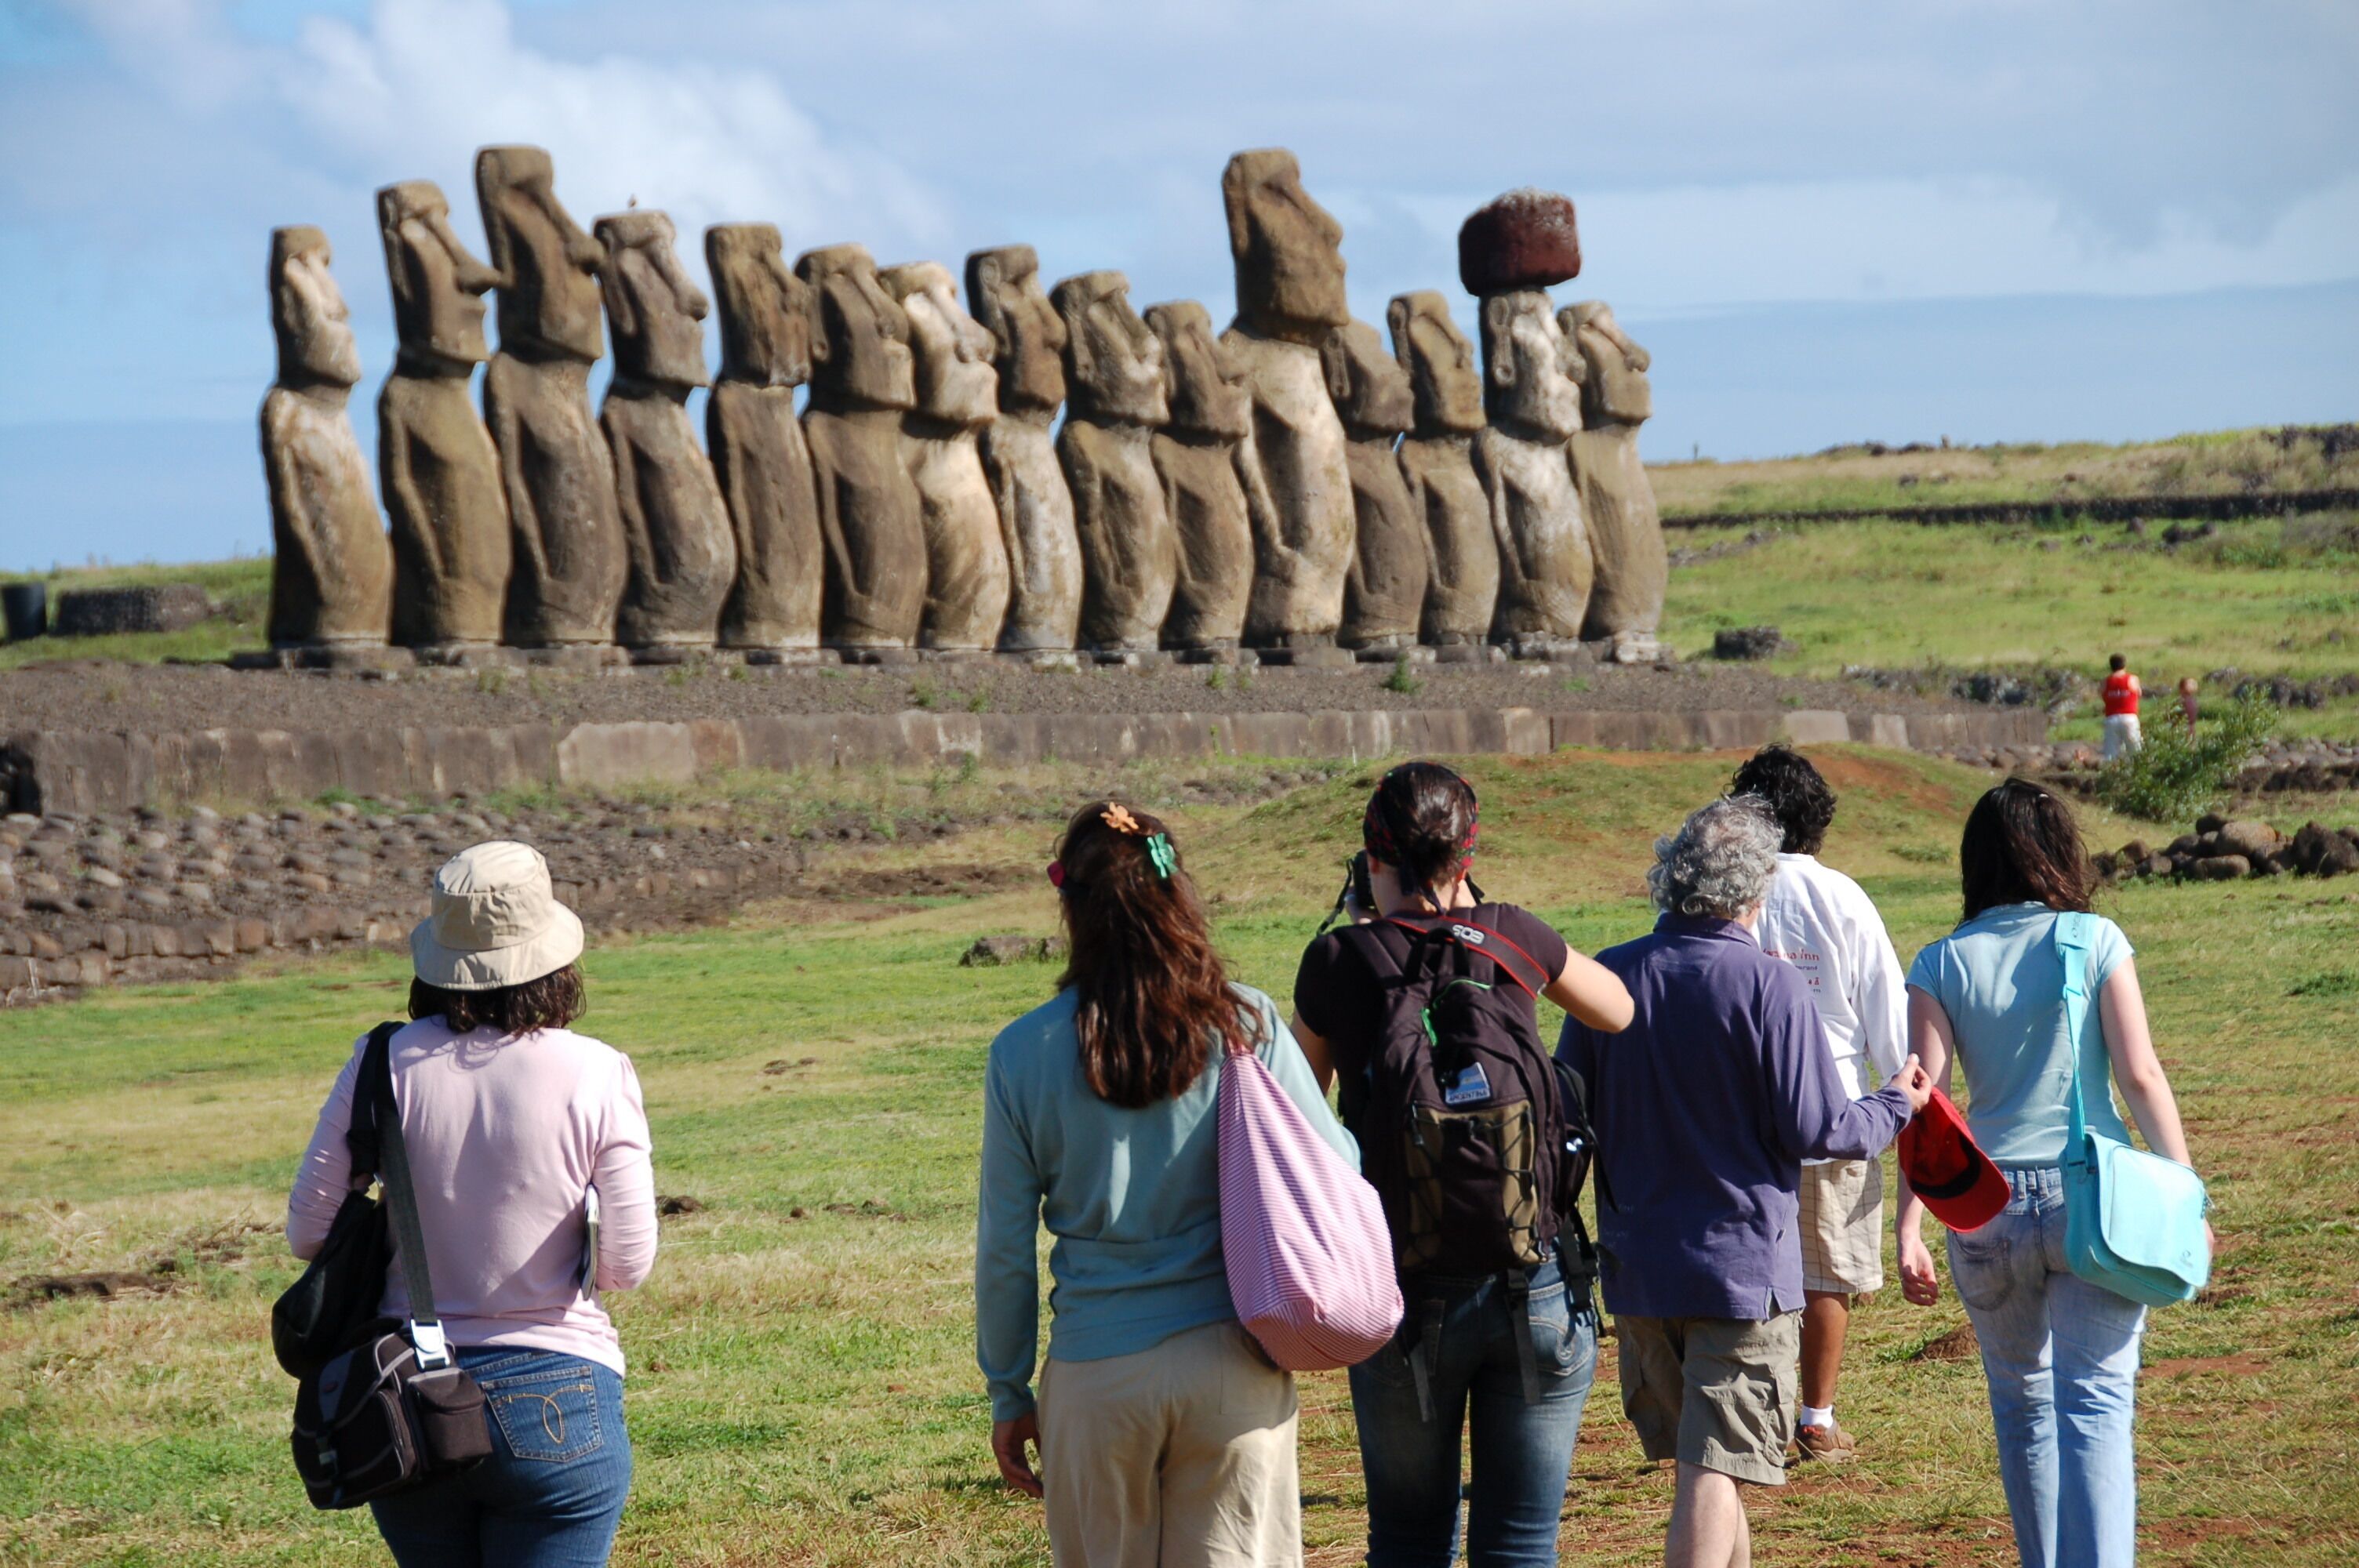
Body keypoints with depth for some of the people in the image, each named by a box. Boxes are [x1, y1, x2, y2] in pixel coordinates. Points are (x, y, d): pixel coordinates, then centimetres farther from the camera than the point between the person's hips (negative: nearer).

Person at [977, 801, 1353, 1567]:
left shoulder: (1024, 1053, -4)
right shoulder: (1246, 1025, -5)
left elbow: (1005, 1248, 1)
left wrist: (1010, 1392, 12)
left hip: (1096, 1372, 0)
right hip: (1231, 1361, 0)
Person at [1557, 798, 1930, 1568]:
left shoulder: (1607, 978, -1)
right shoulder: (1769, 985, -14)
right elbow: (1818, 1131, -13)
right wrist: (1894, 1106, 6)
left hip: (1637, 1265, 5)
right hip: (1744, 1266, -5)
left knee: (1705, 1459, 21)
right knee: (1717, 1471, -4)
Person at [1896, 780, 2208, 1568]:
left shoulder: (1943, 964, 2)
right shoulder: (2097, 943, -1)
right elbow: (2139, 1074, -5)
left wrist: (1909, 1229, -6)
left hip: (1988, 1206, 2)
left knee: (2022, 1408, 18)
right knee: (2095, 1406, -4)